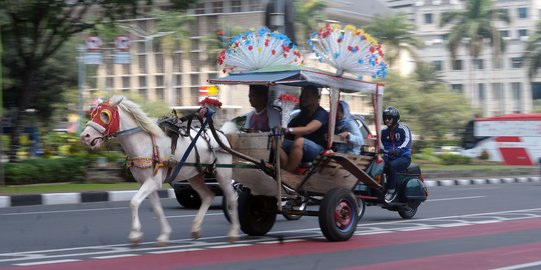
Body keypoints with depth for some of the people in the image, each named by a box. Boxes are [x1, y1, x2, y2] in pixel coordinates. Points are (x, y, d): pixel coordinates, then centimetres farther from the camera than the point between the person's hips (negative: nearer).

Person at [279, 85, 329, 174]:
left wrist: (289, 130, -45)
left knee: (299, 142, -37)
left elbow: (308, 129, -28)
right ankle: (287, 171, -33)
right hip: (301, 150, 8)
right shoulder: (303, 113, 17)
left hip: (317, 151, -7)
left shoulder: (322, 114, -9)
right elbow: (298, 133, 5)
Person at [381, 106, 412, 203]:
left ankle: (391, 191, -29)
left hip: (403, 157, -5)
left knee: (392, 165, -38)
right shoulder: (385, 131, 15)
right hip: (389, 157, 5)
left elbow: (407, 142, -23)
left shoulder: (403, 129, -6)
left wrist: (397, 150, -42)